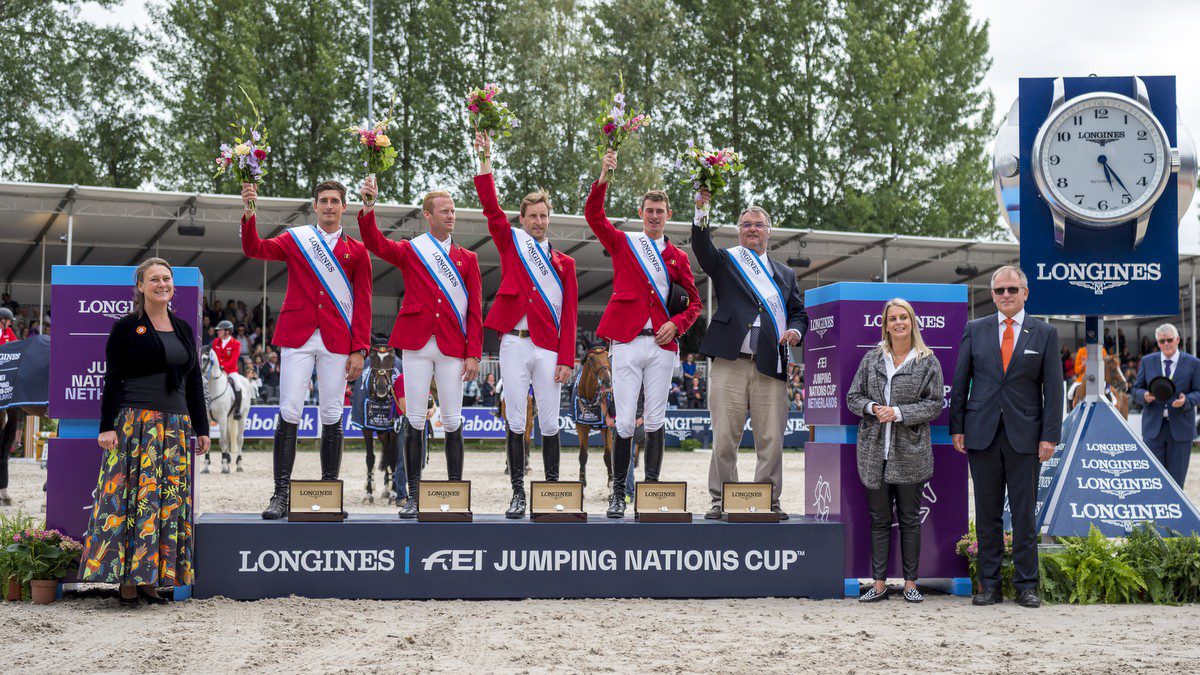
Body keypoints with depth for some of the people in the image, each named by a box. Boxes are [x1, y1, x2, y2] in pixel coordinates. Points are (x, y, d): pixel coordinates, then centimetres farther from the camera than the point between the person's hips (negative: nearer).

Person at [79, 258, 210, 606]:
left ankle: (150, 578, 7)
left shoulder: (183, 329, 15)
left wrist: (201, 428, 13)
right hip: (134, 424, -5)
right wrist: (107, 427, -11)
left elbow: (194, 382, 17)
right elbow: (112, 380, -3)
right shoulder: (126, 327, 1)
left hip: (175, 427, 5)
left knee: (170, 500, 1)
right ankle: (127, 579, -4)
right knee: (131, 496, -8)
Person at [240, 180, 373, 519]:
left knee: (332, 417, 2)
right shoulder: (295, 239, 11)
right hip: (297, 337, -1)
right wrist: (249, 213, -19)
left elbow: (363, 304, 8)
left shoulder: (356, 250, 11)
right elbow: (254, 249, -4)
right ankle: (281, 494, -4)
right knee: (289, 414, -6)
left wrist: (359, 350, 0)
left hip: (337, 342, 1)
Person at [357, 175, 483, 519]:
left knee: (453, 420, 0)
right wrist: (368, 207, -27)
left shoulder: (467, 258, 13)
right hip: (417, 345, -1)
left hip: (453, 348, 1)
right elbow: (376, 243, -9)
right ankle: (413, 495, 6)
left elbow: (475, 310, 8)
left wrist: (474, 353, 0)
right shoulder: (410, 251, 10)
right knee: (415, 419, 0)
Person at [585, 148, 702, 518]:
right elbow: (593, 215, -5)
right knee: (625, 422, -4)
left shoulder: (677, 257, 14)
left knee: (655, 421, 4)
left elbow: (694, 301, 17)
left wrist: (676, 324, -2)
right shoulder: (622, 243, 9)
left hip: (662, 345, 2)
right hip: (627, 342, -2)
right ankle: (618, 493, 3)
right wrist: (604, 177, -18)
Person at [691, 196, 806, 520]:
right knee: (724, 438, -3)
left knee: (771, 440, -1)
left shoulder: (785, 274, 23)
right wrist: (701, 212, -22)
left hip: (771, 368, 2)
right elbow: (702, 248, -6)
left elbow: (799, 312, 22)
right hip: (730, 363, -2)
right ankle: (722, 500, 5)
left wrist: (795, 330, -1)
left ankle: (769, 502, 7)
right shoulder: (725, 261, 14)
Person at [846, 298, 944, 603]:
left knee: (909, 519, 4)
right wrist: (872, 407, -11)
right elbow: (853, 397, 10)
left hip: (910, 452, -2)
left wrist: (899, 413, -14)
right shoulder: (872, 358, 9)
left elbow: (935, 404, -4)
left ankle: (910, 583, 12)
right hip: (874, 450, 2)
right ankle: (879, 583, 10)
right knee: (879, 519, 6)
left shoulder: (927, 362, 1)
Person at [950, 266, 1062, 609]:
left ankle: (1026, 586, 10)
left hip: (1024, 435, -1)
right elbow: (960, 381, 8)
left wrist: (1050, 436, -6)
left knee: (1024, 513, 2)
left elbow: (1053, 387, 1)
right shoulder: (975, 330, 8)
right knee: (987, 513, 5)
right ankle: (989, 584, 11)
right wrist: (957, 427, 3)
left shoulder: (1045, 333, 4)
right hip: (982, 434, 1)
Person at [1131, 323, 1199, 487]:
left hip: (1180, 428, -1)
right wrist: (1144, 395, -13)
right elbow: (1136, 389, 10)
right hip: (1153, 427, 1)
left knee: (1176, 478, 4)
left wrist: (1186, 400, -19)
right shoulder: (1147, 361, 8)